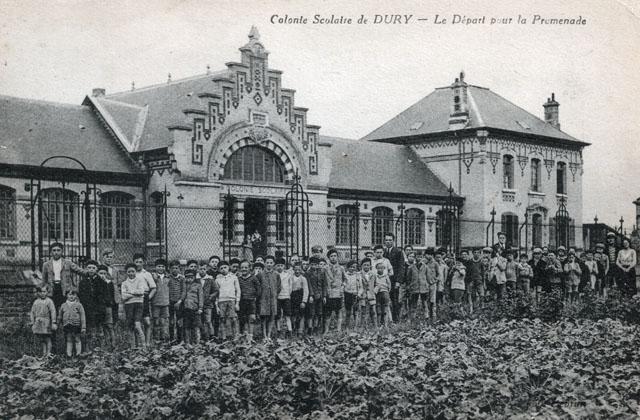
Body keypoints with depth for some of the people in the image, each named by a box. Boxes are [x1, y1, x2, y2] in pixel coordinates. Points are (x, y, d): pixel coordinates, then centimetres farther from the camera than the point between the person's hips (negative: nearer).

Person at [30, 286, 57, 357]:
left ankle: (48, 353, -4)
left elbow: (53, 312, -5)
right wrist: (32, 324, 8)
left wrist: (54, 322, -13)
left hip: (46, 322, -4)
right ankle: (43, 354, 10)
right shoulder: (36, 302, 14)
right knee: (40, 340, 5)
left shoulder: (49, 301, 1)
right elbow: (32, 313, 15)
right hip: (37, 323, 4)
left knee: (47, 339, -5)